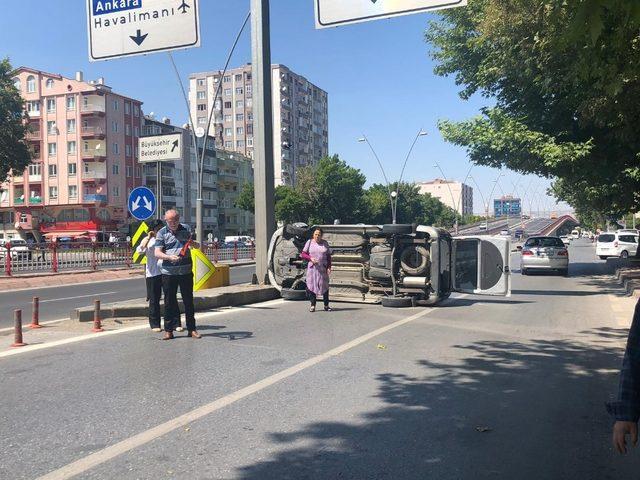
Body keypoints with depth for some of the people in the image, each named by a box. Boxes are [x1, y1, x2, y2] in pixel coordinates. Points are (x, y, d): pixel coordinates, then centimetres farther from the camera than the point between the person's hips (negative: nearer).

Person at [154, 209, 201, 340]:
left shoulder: (186, 229, 8)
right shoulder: (162, 233, 3)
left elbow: (197, 246, 15)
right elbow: (157, 253, -4)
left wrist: (193, 243, -8)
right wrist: (170, 257, -22)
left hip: (186, 271, 1)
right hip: (168, 272, -1)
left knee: (188, 301, 6)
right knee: (169, 302, 4)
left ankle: (192, 329, 14)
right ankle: (168, 330, 12)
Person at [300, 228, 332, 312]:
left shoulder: (325, 243, 7)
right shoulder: (309, 242, 4)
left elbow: (328, 256, 9)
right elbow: (303, 254, 3)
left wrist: (329, 267, -1)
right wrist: (310, 258, -15)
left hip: (323, 268, 1)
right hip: (312, 267, -1)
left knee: (325, 286, 0)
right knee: (312, 285, -3)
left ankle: (326, 305, 8)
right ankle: (313, 305, 6)